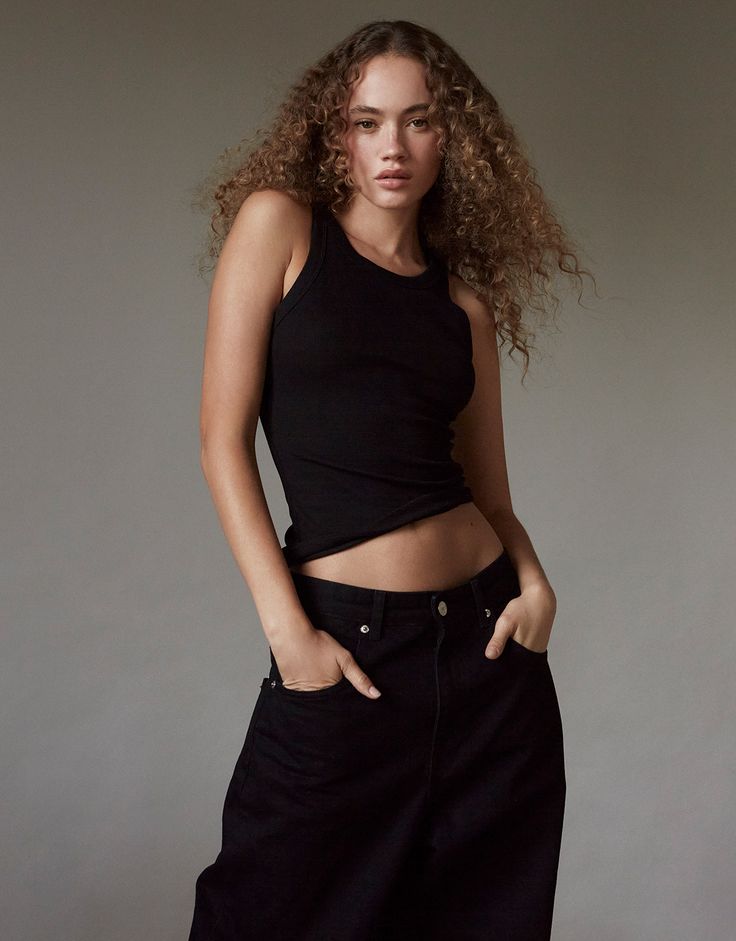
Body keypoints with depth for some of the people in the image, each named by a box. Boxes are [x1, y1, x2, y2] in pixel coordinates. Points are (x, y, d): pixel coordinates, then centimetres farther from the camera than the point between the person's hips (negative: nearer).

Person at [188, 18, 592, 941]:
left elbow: (487, 486, 12)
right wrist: (285, 628, -12)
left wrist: (535, 583, -9)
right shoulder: (278, 224, 0)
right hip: (347, 644, -4)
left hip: (486, 639, 4)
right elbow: (224, 440, -5)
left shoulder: (464, 295, 11)